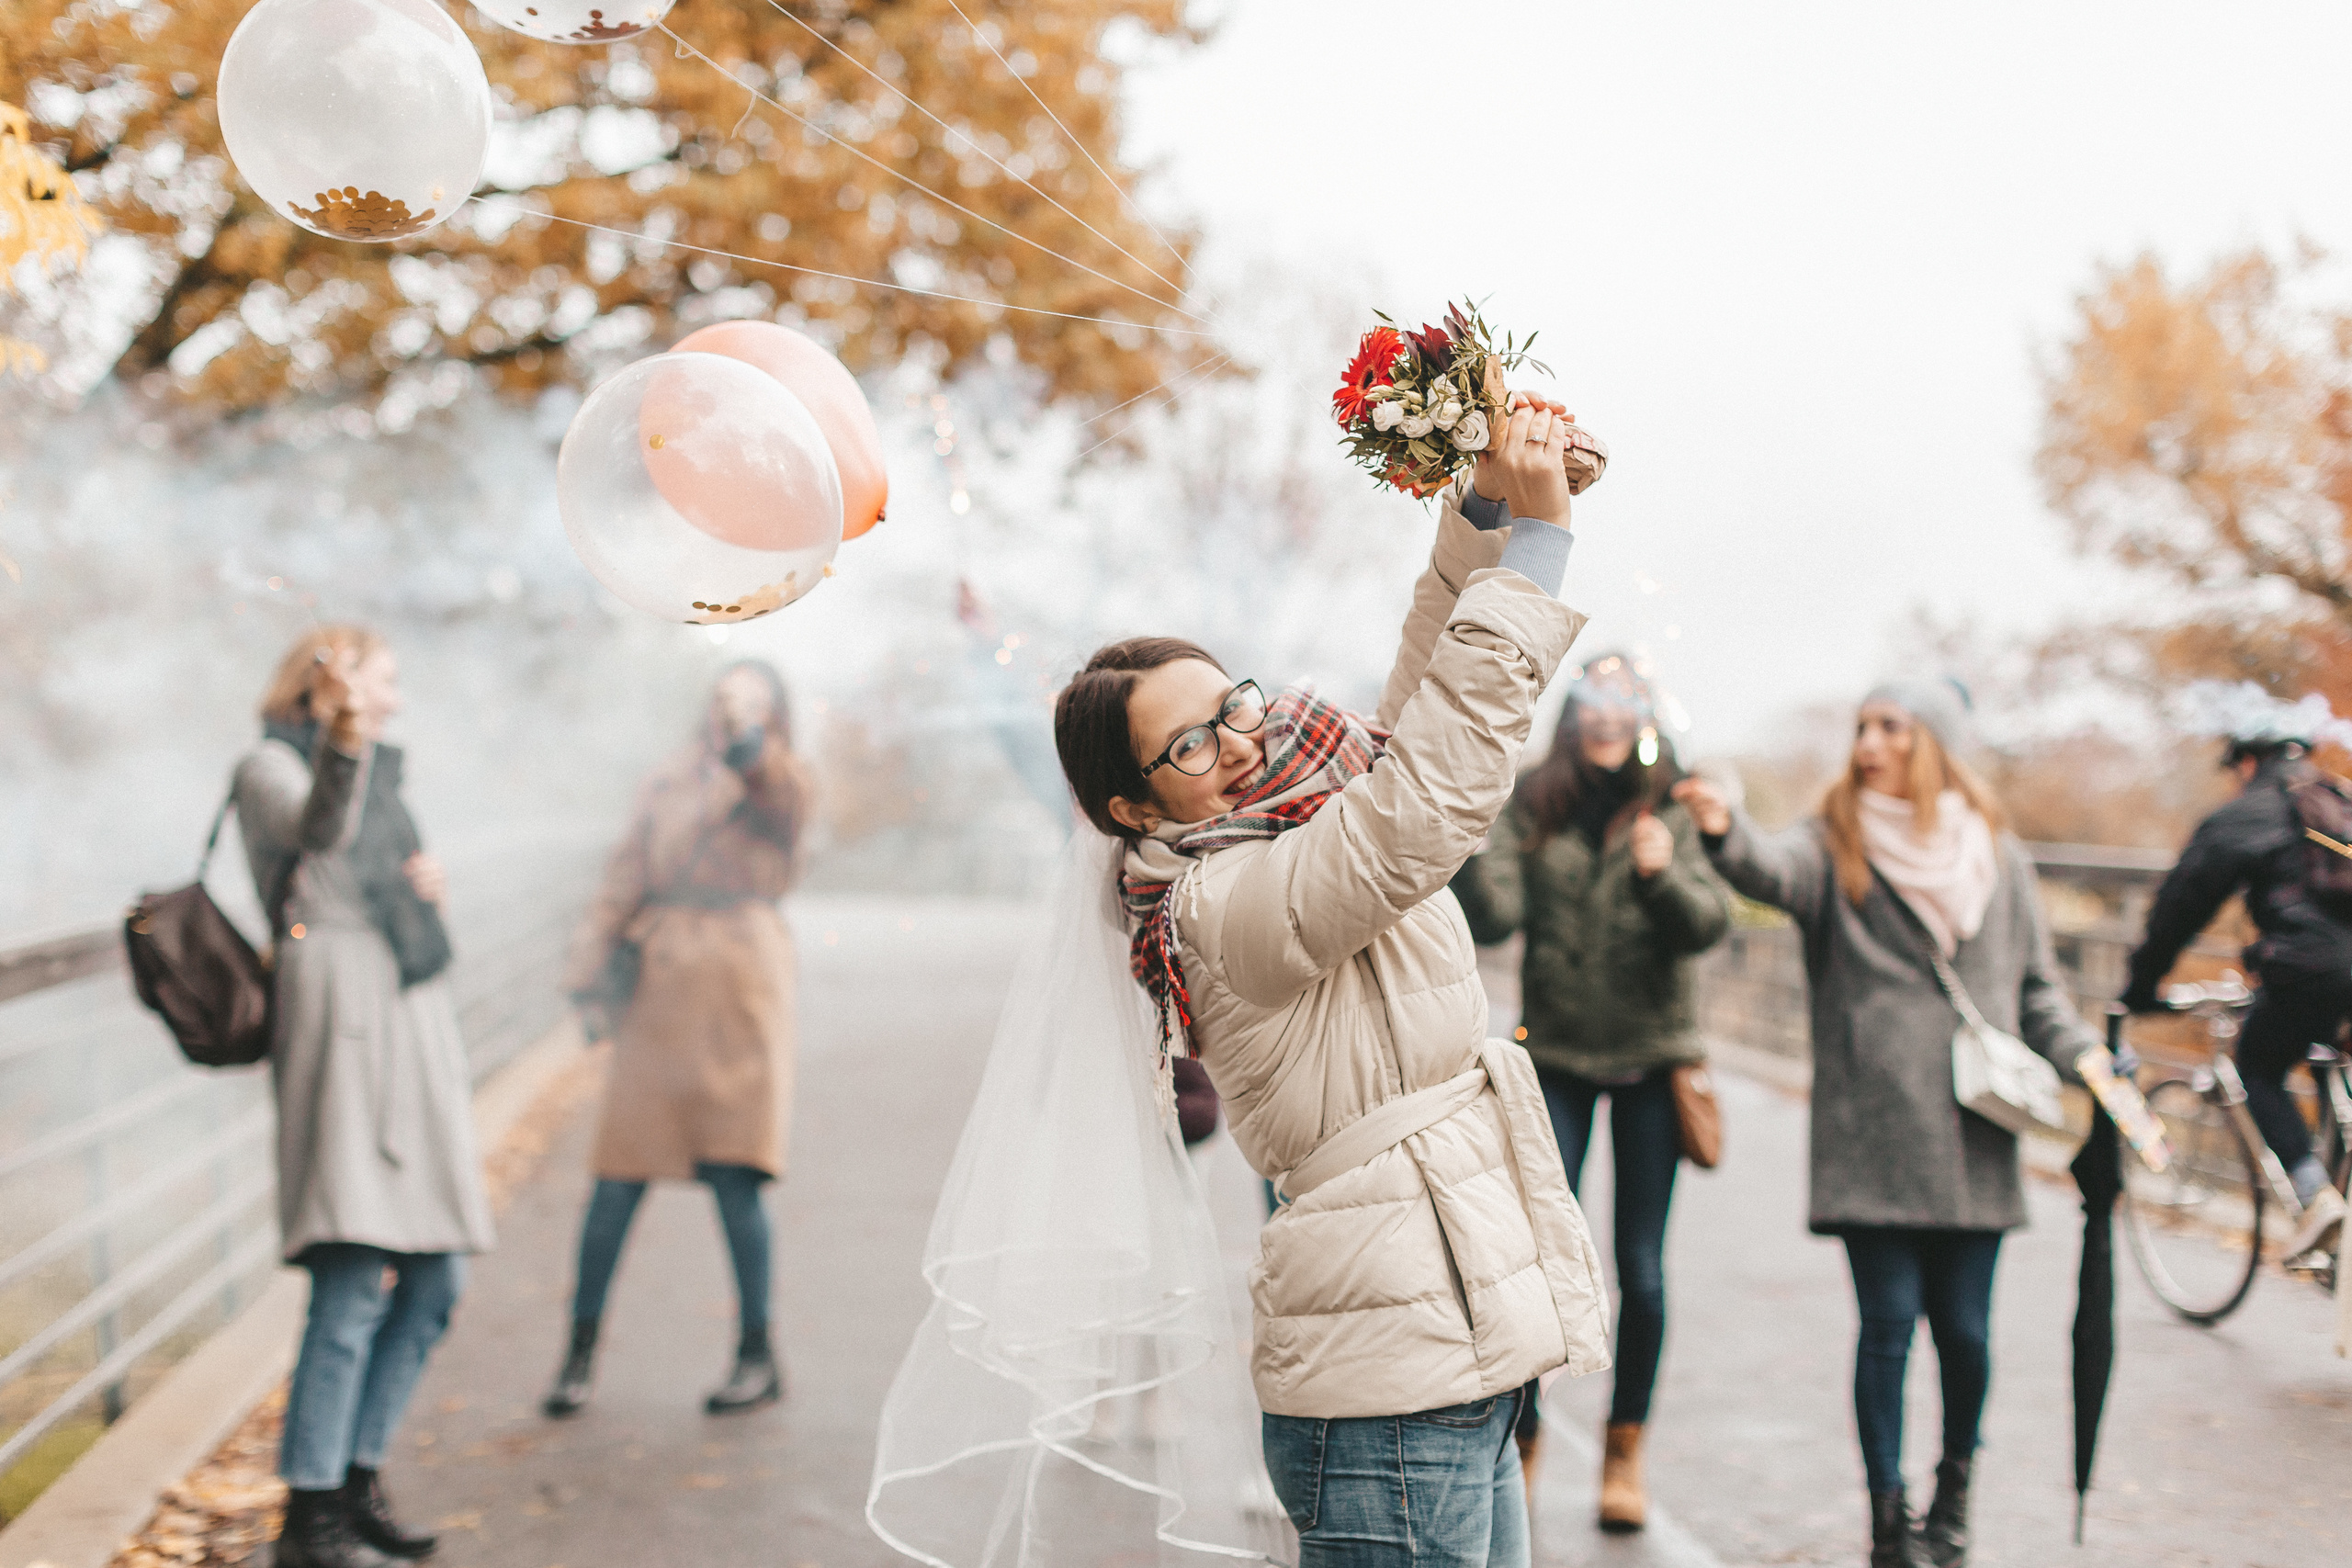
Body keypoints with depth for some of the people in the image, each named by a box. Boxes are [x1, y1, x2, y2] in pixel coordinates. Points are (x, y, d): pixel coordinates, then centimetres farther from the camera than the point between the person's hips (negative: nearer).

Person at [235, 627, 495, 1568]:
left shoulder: (377, 772, 23)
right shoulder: (272, 766, -1)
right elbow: (316, 829, -26)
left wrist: (428, 887, 11)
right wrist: (341, 741, -43)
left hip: (414, 1029, 9)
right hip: (344, 1024, -9)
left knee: (433, 1280, 8)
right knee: (355, 1285, -15)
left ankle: (357, 1481, 19)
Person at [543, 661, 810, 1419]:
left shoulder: (780, 785, 4)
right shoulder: (670, 782, 13)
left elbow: (772, 786, -21)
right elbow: (625, 878, 12)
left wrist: (750, 726, -30)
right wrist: (592, 968, 5)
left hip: (738, 993, -3)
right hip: (661, 987, 3)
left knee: (733, 1173, -5)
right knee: (619, 1175, 2)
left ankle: (758, 1354, 10)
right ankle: (581, 1349, 14)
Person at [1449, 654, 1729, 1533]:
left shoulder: (1671, 814, -1)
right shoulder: (1532, 808, 0)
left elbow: (1708, 925, -13)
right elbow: (1493, 917, -10)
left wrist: (1661, 873, -32)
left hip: (1651, 1056, 1)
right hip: (1557, 1055, 0)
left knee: (1642, 1269, 5)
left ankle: (1625, 1451, 21)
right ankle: (1520, 1443, 9)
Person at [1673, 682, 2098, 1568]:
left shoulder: (1997, 855, 9)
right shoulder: (1835, 847, 1)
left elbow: (2036, 988, 15)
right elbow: (1771, 871, -22)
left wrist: (2086, 1061, 0)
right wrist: (1723, 831, -43)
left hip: (1971, 1139, 2)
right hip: (1872, 1137, -2)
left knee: (1963, 1329, 6)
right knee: (1888, 1325, -2)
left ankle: (1954, 1492, 30)